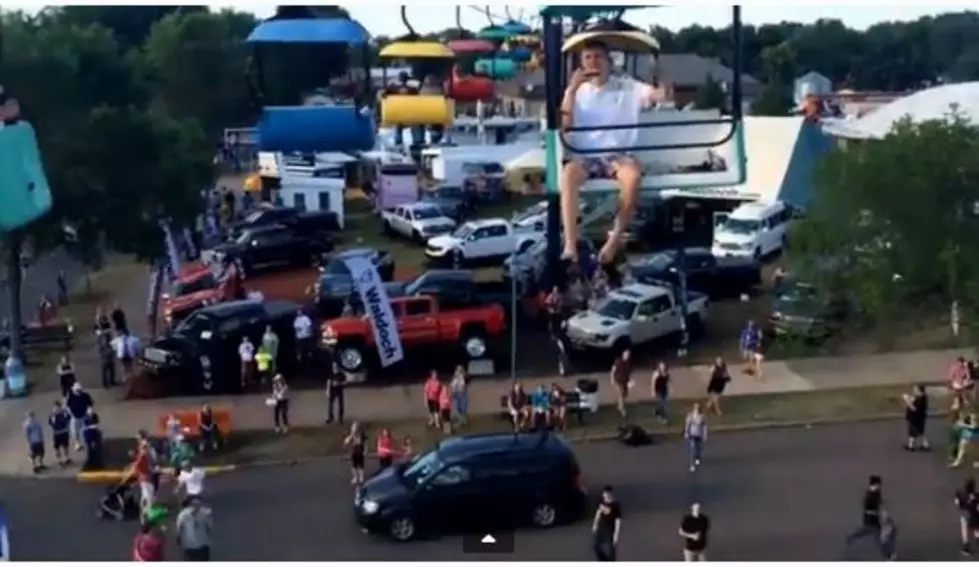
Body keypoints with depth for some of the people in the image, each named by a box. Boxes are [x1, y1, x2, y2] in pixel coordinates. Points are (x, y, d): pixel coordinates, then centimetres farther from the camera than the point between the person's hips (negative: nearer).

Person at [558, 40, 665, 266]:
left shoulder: (627, 86, 9)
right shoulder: (578, 91, 12)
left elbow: (657, 95, -4)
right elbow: (565, 125, -1)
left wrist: (665, 91, -26)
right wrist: (571, 90, -8)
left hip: (618, 154, -1)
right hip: (586, 156, 1)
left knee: (633, 175, -35)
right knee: (567, 173, -34)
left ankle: (616, 236, -19)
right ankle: (570, 245, -37)